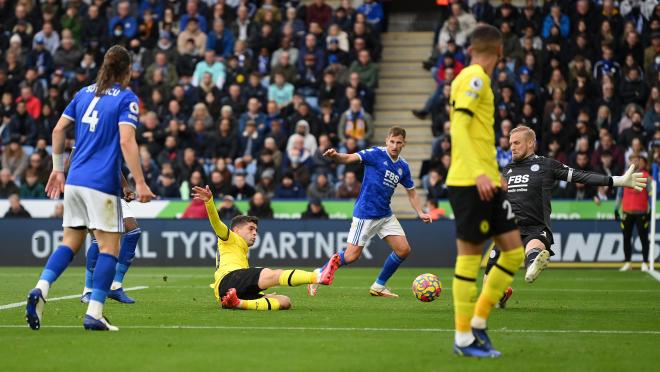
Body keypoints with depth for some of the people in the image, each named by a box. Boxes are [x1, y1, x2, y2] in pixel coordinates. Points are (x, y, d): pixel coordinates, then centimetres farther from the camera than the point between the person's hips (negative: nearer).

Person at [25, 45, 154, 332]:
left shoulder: (85, 93, 13)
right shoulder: (126, 98, -5)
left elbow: (58, 129, 14)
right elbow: (126, 140, -16)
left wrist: (58, 168, 22)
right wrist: (140, 183, -16)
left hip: (75, 180, 6)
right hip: (103, 184, -6)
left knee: (70, 241, 12)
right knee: (109, 246, 0)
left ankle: (41, 289, -10)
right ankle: (94, 314, -7)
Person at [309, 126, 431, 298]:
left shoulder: (403, 166, 7)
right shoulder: (376, 154, -11)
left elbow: (411, 193, 17)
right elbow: (349, 158, -22)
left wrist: (420, 213, 3)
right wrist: (336, 156, -43)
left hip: (386, 215, 6)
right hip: (365, 214, -6)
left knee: (404, 250, 0)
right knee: (352, 255, -8)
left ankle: (378, 286, 14)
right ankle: (319, 273, 14)